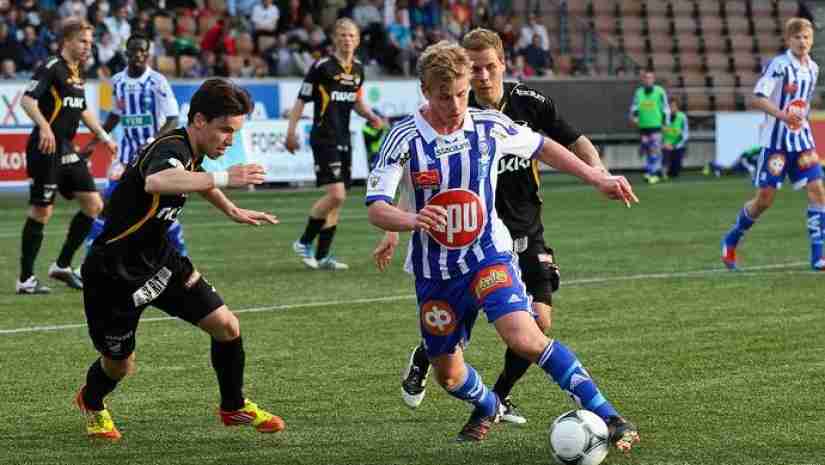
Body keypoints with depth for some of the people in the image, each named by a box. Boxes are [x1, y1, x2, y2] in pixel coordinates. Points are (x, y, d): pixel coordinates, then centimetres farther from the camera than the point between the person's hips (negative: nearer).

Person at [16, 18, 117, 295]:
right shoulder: (51, 68, -11)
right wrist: (44, 126, -36)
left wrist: (103, 136, 25)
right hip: (46, 150, -9)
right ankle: (26, 280, 4)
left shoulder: (78, 73, 15)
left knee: (93, 205, 5)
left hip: (67, 150, 9)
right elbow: (27, 100, -23)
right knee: (41, 212, -5)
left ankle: (62, 266, 15)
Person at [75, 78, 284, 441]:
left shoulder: (190, 151, 0)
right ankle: (91, 403, 45)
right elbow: (155, 182, -56)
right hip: (115, 272, -8)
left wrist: (233, 211, 26)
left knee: (226, 327, -2)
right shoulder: (171, 149, -29)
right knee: (120, 365, 10)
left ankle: (233, 407, 20)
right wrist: (224, 177, -57)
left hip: (159, 260, 8)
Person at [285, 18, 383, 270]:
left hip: (343, 140, 7)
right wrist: (291, 132, -14)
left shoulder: (357, 69, 10)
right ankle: (305, 242, 1)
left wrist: (371, 116, 4)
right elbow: (302, 100, -7)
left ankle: (322, 256, 13)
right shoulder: (322, 66, -10)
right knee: (336, 194, -16)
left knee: (337, 199, 7)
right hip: (324, 138, -7)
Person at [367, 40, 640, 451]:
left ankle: (610, 420, -23)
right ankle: (486, 408, 49)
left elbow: (541, 148, 13)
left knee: (524, 338, -26)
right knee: (449, 375, 13)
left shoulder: (490, 127, -7)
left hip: (488, 254, -1)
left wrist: (598, 179, 10)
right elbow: (375, 207, -18)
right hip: (434, 271, 1)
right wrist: (410, 220, -40)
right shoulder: (404, 138, -14)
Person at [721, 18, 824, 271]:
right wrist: (783, 115, -31)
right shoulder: (778, 65, -12)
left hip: (802, 140, 5)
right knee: (765, 198, -2)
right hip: (776, 140, -5)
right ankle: (731, 240, 21)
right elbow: (757, 98, -19)